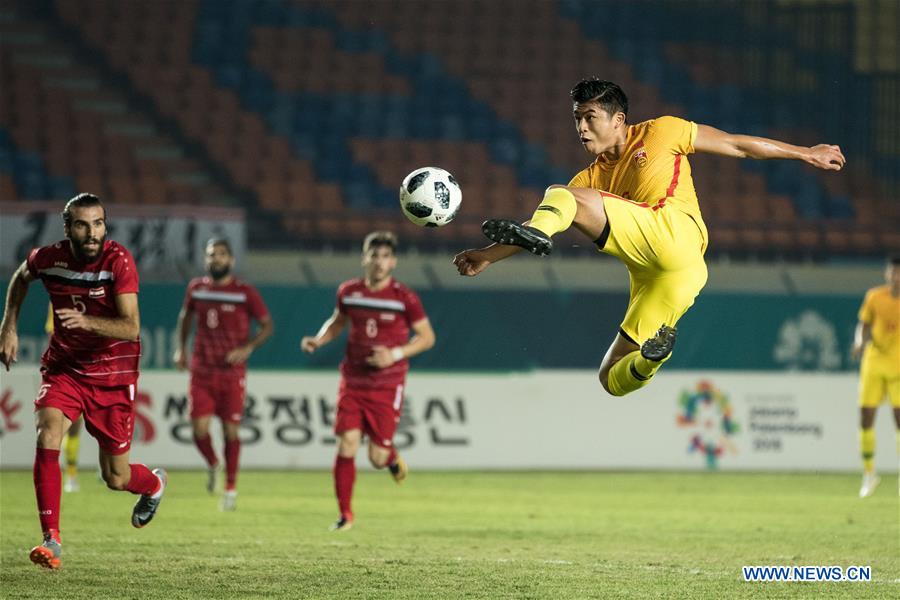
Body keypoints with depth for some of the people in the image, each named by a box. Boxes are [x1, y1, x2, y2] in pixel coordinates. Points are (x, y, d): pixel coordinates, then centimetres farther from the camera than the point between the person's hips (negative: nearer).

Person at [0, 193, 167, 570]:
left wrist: (86, 322, -45)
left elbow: (131, 329, -29)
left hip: (112, 374, -2)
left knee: (116, 478, 4)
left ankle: (153, 484, 43)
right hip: (64, 366, 2)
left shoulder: (118, 261, -21)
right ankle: (52, 539, -23)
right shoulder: (48, 258, -11)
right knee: (47, 434, -27)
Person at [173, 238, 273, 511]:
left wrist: (247, 348, -16)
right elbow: (185, 316, 24)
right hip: (201, 370, 2)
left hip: (232, 372, -2)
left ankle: (231, 488, 16)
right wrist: (181, 348, 14)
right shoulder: (196, 288, 6)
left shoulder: (245, 292, -4)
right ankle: (212, 464, 23)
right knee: (200, 428, -9)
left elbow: (267, 325, -1)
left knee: (231, 430, 1)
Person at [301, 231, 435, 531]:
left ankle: (393, 459, 36)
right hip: (352, 382, 2)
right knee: (346, 446, -9)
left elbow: (427, 337, -1)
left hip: (387, 387, -2)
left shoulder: (404, 297, -8)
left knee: (377, 458, -3)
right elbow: (337, 321, 21)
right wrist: (318, 340, 1)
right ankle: (345, 515, 2)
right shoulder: (348, 292, 2)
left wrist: (396, 354, -15)